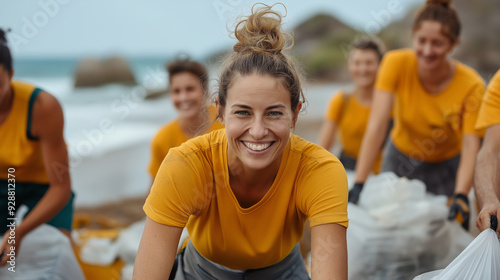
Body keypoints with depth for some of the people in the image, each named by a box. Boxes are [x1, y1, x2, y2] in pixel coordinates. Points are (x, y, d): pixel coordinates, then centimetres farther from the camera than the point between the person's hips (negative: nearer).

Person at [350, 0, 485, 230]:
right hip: (400, 161, 1)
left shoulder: (471, 86, -22)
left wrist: (461, 196, -45)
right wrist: (358, 184, -35)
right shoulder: (396, 64, -22)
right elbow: (376, 127, -28)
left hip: (445, 168, -1)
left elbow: (470, 148, -28)